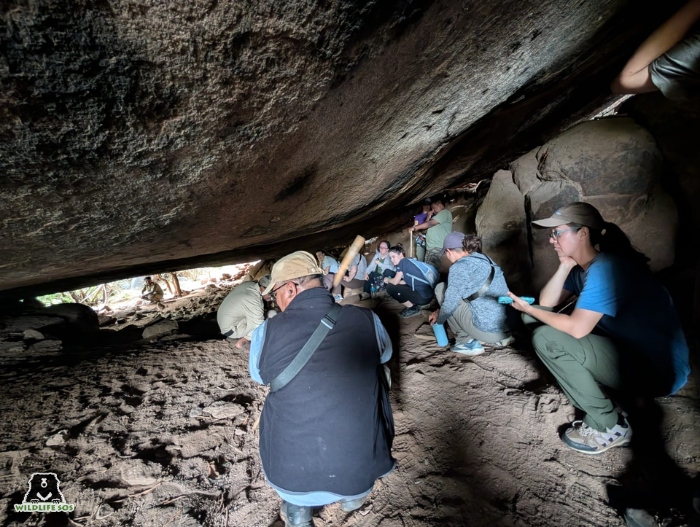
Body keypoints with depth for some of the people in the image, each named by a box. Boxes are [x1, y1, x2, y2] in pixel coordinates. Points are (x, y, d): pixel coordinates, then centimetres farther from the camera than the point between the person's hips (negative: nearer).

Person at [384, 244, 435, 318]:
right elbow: (407, 281, 18)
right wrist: (390, 280, 15)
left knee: (390, 288, -5)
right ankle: (414, 305, 14)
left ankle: (413, 308, 3)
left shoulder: (403, 262, -10)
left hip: (423, 296, -9)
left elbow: (395, 282, -9)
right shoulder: (408, 262, 15)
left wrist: (388, 279, 12)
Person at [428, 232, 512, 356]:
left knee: (441, 288, 3)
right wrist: (440, 311, 30)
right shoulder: (485, 259, 14)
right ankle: (503, 336, 18)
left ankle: (467, 342, 6)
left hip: (488, 331, -8)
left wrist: (438, 318, 14)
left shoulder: (459, 267, -11)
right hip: (510, 327, 8)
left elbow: (450, 304, -8)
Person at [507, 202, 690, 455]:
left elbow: (577, 328, -26)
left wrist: (528, 309, -14)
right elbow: (547, 302, 2)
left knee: (546, 339, -19)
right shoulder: (583, 266, 5)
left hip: (660, 370, -9)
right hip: (633, 350, 9)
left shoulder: (603, 269, -23)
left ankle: (610, 426, -2)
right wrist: (565, 265, -7)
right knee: (551, 325, 9)